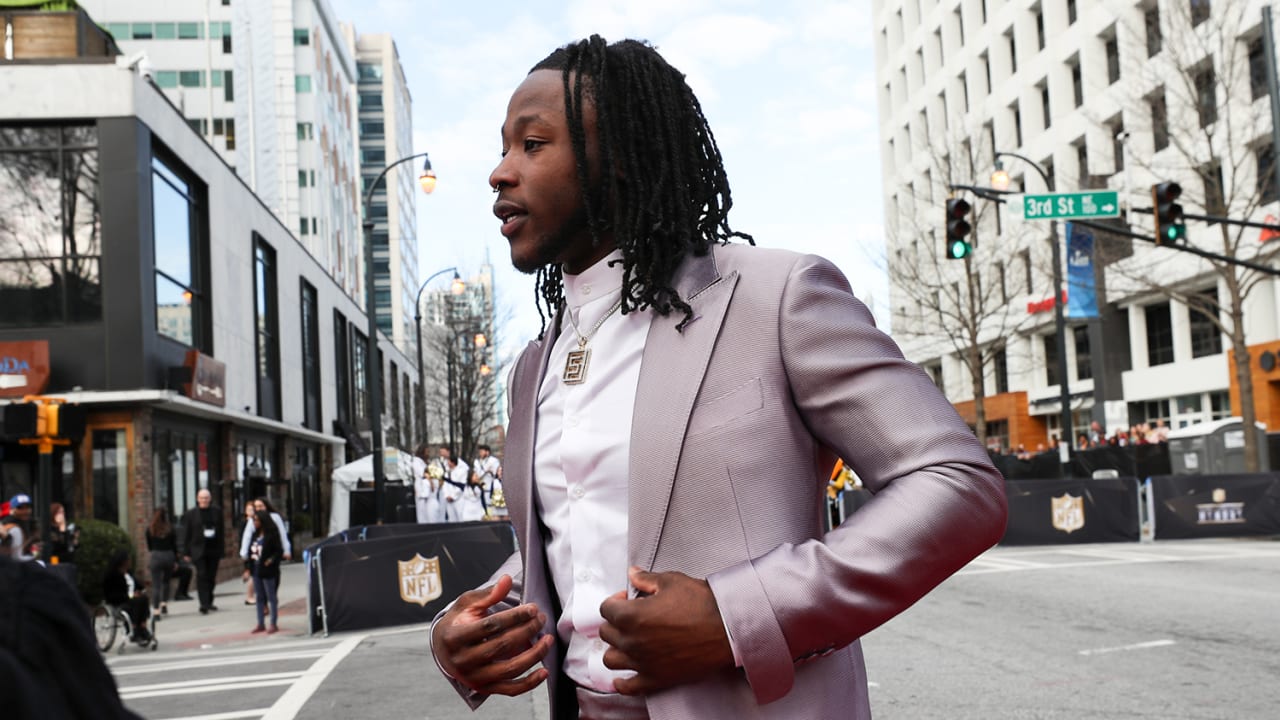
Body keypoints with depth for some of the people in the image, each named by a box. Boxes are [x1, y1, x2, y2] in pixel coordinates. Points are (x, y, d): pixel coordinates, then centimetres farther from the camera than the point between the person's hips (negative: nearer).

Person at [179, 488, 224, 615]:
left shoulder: (217, 511, 6)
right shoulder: (191, 514, 0)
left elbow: (221, 531, 7)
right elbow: (186, 534, 2)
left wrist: (222, 549, 5)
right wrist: (186, 552, -2)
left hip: (214, 549, 3)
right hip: (199, 550, -3)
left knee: (211, 577, 9)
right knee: (202, 576, -9)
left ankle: (208, 602, 24)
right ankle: (204, 605, -11)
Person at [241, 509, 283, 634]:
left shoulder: (272, 535, -11)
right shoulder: (255, 535, 11)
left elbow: (279, 551, -12)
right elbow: (250, 551, 14)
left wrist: (272, 560, -26)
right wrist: (248, 567, 10)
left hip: (268, 571, -7)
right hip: (256, 570, 7)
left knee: (271, 597, 1)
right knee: (260, 598, 12)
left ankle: (273, 625, 6)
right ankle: (260, 624, 19)